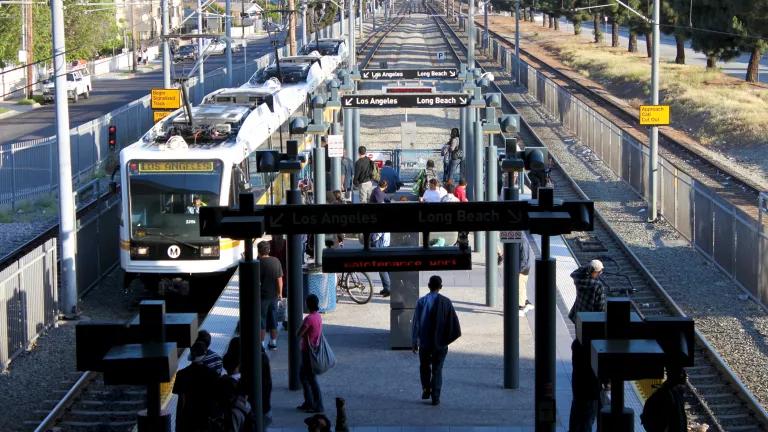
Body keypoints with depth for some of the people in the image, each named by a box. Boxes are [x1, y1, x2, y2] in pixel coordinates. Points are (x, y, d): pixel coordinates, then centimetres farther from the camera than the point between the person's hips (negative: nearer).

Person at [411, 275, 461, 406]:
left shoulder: (421, 302, -7)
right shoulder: (446, 302, -5)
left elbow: (416, 323, -5)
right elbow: (453, 322, -4)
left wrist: (414, 342, 2)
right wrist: (448, 338, 8)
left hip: (424, 342, 0)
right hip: (440, 342, 0)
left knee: (425, 366, 22)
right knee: (437, 370, 6)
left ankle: (426, 389, 16)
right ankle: (435, 397, 1)